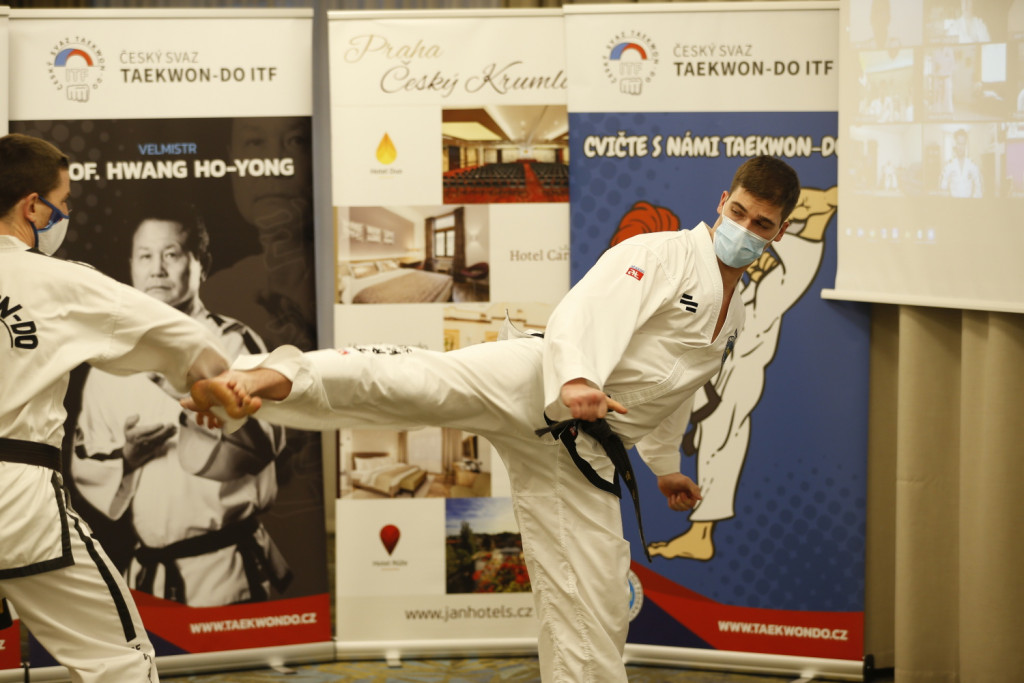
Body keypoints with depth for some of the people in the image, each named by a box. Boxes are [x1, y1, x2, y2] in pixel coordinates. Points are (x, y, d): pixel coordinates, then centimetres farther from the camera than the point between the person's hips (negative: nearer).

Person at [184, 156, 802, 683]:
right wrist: (575, 381, -39)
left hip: (580, 457, 7)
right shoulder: (663, 254, -4)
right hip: (531, 384, -6)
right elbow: (582, 316, -20)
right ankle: (260, 379, -52)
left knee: (595, 623, 4)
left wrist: (666, 466, 46)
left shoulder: (734, 315, 20)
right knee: (411, 381, -34)